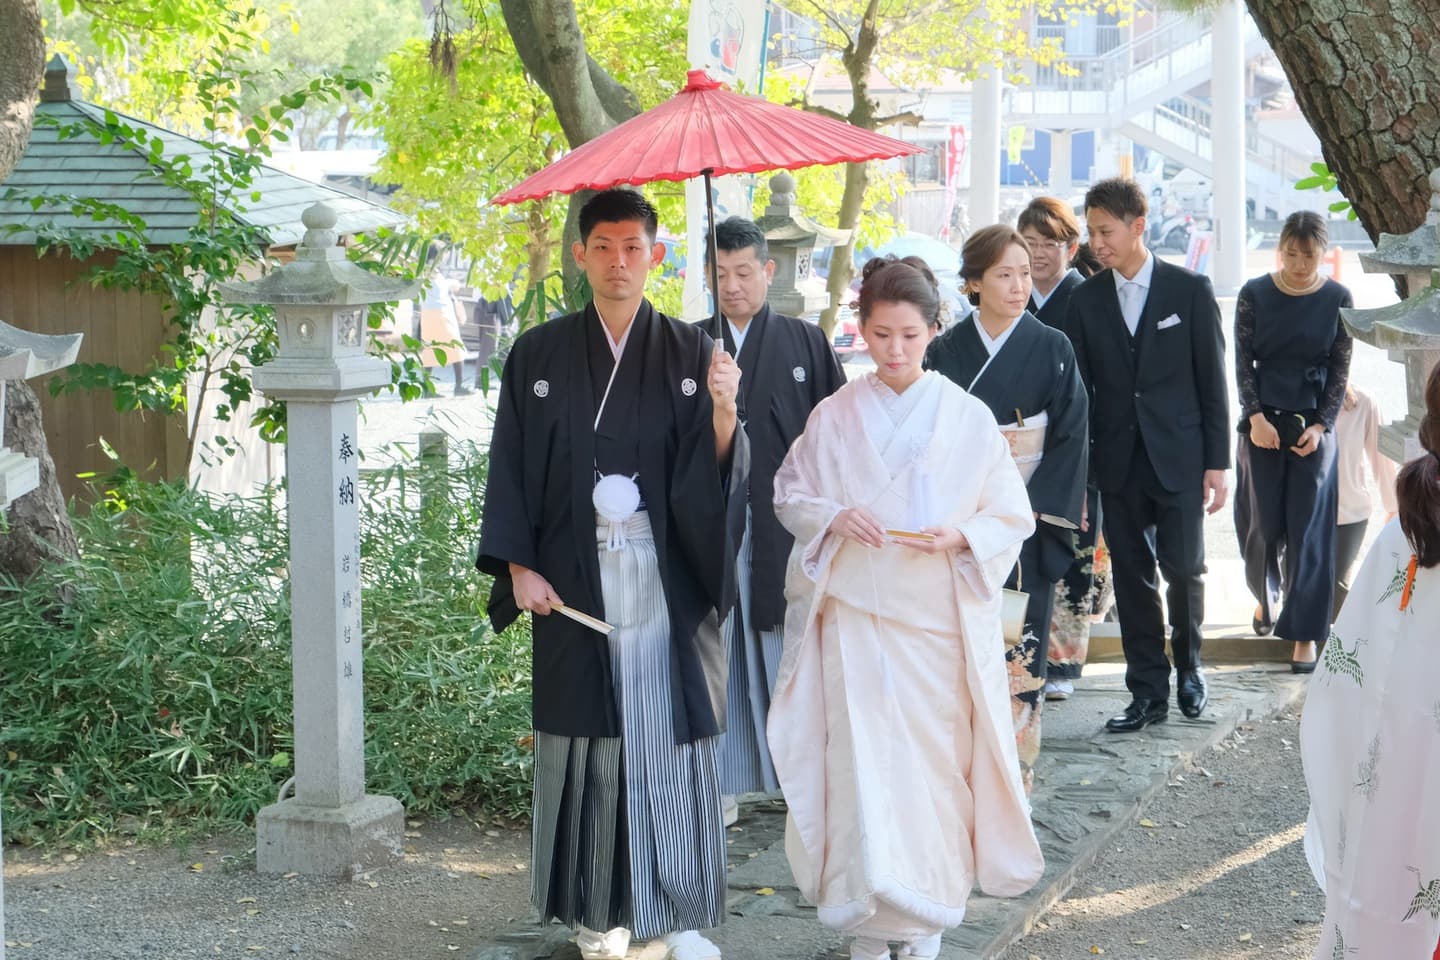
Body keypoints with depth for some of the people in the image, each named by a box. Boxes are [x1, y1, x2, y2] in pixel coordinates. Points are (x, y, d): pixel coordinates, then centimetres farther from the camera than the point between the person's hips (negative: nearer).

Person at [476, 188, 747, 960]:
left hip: (666, 579, 0)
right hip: (575, 582, 0)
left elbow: (715, 471, -3)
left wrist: (724, 413, -22)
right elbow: (511, 469, 5)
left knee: (671, 735, 0)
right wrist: (519, 566, -2)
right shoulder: (538, 356, 3)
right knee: (588, 735, 4)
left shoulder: (689, 353, 3)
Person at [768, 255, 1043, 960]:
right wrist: (835, 517, -11)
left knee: (934, 761, 3)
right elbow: (789, 497, 9)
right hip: (855, 616, 0)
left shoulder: (968, 418, 0)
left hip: (937, 618, 0)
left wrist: (961, 536, -16)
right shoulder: (835, 417, 2)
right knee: (861, 761, -2)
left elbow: (1013, 516, 3)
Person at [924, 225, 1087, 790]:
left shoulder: (1052, 350, 1)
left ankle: (1013, 776, 10)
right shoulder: (945, 352, 3)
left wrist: (1030, 508, -10)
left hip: (1029, 525, 0)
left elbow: (1072, 436, -2)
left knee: (1019, 648, 0)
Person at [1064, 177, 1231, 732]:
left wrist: (1218, 461, -4)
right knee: (1132, 577, 4)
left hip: (1179, 458, -2)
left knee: (1183, 569, 3)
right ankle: (1149, 692, 12)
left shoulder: (1190, 291, -3)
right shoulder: (1087, 299, 4)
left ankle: (1188, 666, 28)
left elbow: (1212, 380, -1)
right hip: (1118, 462, 2)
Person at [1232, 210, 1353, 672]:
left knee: (1309, 527, -2)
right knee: (1263, 522, 5)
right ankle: (1266, 596, 35)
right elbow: (1243, 361, 0)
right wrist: (1256, 418, -10)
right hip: (1263, 422, 1)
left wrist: (1320, 426, -8)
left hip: (1314, 424, -1)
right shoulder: (1254, 295, -1)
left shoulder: (1338, 299, -1)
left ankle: (1305, 632, 2)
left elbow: (1340, 369, 0)